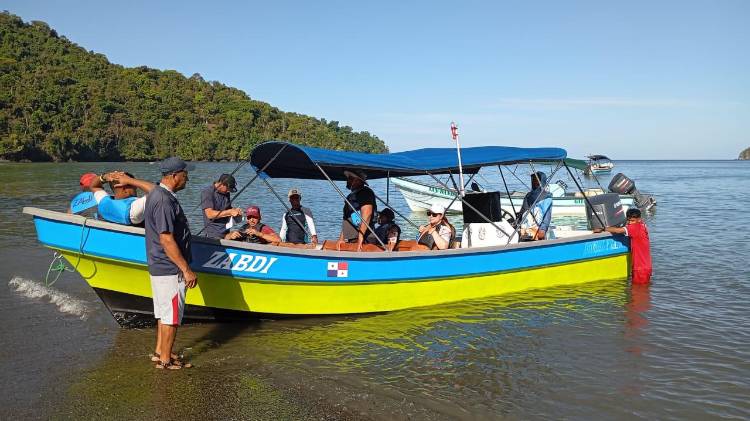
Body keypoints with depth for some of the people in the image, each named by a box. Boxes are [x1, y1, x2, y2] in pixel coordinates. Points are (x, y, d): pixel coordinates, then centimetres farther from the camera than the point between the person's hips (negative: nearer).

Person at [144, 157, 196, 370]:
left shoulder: (156, 193, 7)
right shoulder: (164, 201, -24)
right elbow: (167, 240, -26)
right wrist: (186, 270, -24)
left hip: (159, 266, 11)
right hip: (170, 268, -11)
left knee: (164, 311, 21)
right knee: (172, 314, 1)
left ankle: (159, 350, 33)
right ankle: (165, 360, 12)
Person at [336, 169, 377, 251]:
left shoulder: (365, 192, -6)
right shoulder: (350, 196, 23)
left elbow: (367, 215, -19)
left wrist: (360, 237, -24)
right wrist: (341, 238, 18)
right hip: (349, 241, 9)